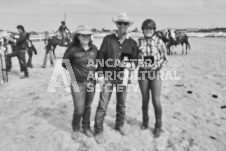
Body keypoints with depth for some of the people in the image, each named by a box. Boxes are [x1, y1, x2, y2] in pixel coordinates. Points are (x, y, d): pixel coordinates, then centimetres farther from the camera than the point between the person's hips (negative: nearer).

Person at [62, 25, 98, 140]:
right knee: (79, 110, -1)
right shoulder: (73, 50, -14)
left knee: (88, 107, 15)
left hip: (91, 82, 4)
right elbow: (65, 64, 1)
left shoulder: (94, 48, -2)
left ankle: (86, 127, 37)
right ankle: (75, 129, 28)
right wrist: (75, 71, 3)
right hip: (78, 83, -3)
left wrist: (92, 71, 9)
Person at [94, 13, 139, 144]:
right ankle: (99, 131, 16)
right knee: (102, 105, 0)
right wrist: (100, 74, -8)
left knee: (122, 104, 17)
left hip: (123, 78, 3)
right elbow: (101, 57, -4)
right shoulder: (108, 39, -4)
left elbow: (135, 59, 7)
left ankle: (120, 124, 40)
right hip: (108, 77, -2)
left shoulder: (132, 43, 2)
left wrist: (131, 65, -16)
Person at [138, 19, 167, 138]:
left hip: (155, 73, -2)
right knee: (145, 99, 12)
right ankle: (145, 121, 33)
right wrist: (141, 61, -14)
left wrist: (156, 65, -17)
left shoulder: (159, 42, -4)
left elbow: (164, 58, 0)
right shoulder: (139, 42, 1)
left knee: (156, 101, -2)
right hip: (143, 73, 2)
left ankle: (158, 126, 17)